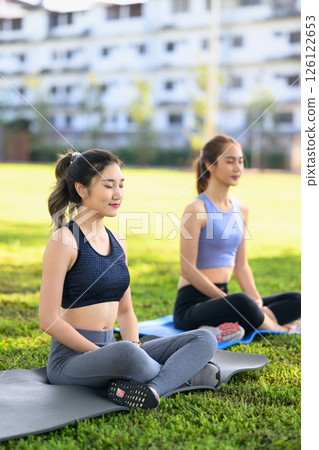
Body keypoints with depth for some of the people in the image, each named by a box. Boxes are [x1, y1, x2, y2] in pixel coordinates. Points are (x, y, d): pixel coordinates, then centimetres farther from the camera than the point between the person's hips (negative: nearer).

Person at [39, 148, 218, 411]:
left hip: (109, 350, 8)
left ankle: (151, 388, -29)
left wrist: (135, 347, -4)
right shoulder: (64, 241, -11)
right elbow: (48, 320, -15)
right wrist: (102, 355, -17)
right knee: (128, 354, -40)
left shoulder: (117, 242, 12)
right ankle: (184, 371, -9)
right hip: (72, 357, -7)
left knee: (204, 339, -5)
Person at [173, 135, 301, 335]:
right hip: (192, 304, -8)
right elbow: (188, 269, -15)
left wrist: (256, 301, -2)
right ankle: (272, 328, -10)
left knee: (296, 301, -4)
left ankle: (228, 327, -19)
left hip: (221, 297, 8)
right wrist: (228, 302, -16)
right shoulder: (197, 209, -12)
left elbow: (241, 265, 14)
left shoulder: (241, 209, 11)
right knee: (242, 302, -38)